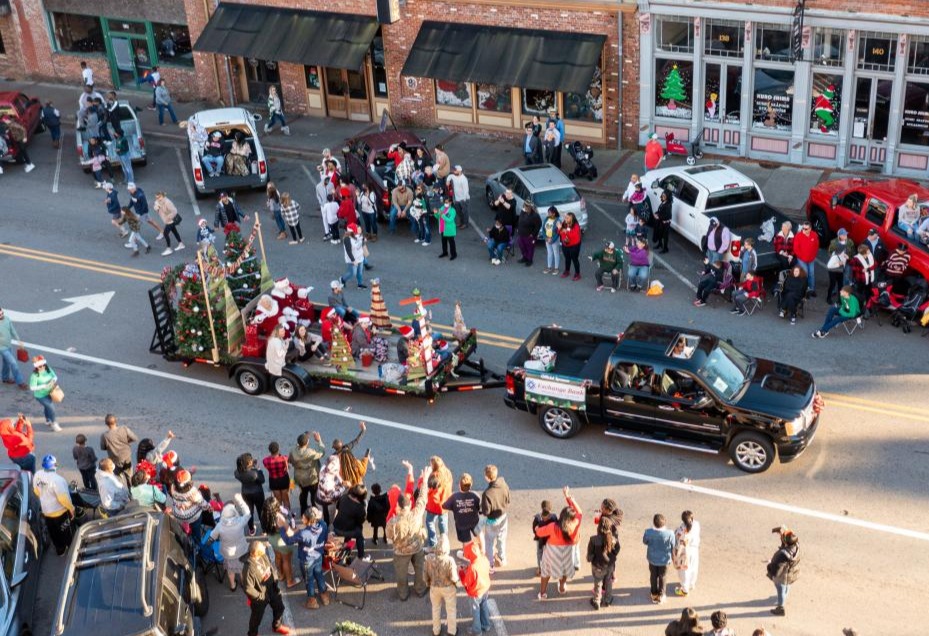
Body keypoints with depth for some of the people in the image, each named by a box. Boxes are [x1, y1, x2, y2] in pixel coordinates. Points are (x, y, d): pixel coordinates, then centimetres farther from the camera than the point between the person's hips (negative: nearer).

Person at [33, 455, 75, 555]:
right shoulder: (56, 479, -34)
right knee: (66, 532, 16)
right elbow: (63, 498, -29)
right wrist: (71, 508, -13)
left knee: (53, 532, 24)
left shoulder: (37, 475, -13)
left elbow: (36, 491, 4)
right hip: (59, 511, -6)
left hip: (45, 510, 6)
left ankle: (59, 549, 41)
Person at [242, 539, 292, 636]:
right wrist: (260, 596, -19)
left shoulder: (263, 556, -16)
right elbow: (248, 588, -31)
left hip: (271, 589, 7)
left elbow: (270, 567, 3)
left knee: (279, 607, 27)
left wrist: (275, 580, 1)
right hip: (260, 596, -7)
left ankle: (277, 626, 56)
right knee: (257, 617, 19)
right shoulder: (249, 567, -38)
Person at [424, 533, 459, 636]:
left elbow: (425, 573, -9)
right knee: (451, 609, 23)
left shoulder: (429, 558, -25)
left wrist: (428, 583, 11)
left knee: (436, 609, 27)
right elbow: (454, 578, -24)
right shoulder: (449, 560, -34)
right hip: (448, 588, -2)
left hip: (434, 587, 2)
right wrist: (456, 569, -1)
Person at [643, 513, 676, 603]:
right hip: (664, 559, -1)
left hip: (652, 558, 1)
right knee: (662, 577, 19)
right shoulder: (669, 534, -27)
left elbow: (645, 542, -3)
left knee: (653, 576, 21)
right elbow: (673, 547, -11)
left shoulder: (648, 532, -24)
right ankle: (661, 596, 31)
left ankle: (654, 595, 35)